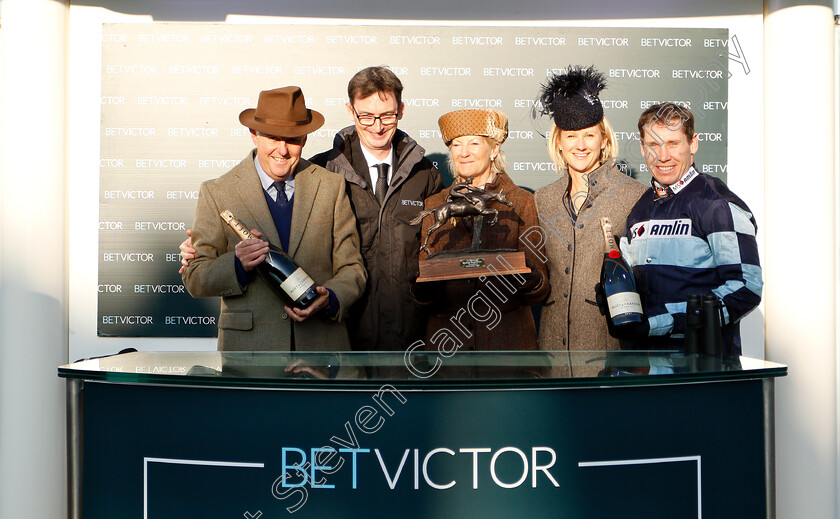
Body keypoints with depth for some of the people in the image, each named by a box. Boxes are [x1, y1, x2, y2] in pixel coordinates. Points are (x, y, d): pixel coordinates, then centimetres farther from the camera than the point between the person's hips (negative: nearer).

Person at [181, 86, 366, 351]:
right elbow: (194, 279, -1)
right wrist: (237, 265, -20)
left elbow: (352, 268, 5)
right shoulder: (216, 192, 0)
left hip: (322, 340, 2)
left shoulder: (331, 186, 5)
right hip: (248, 343, -1)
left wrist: (330, 299, -15)